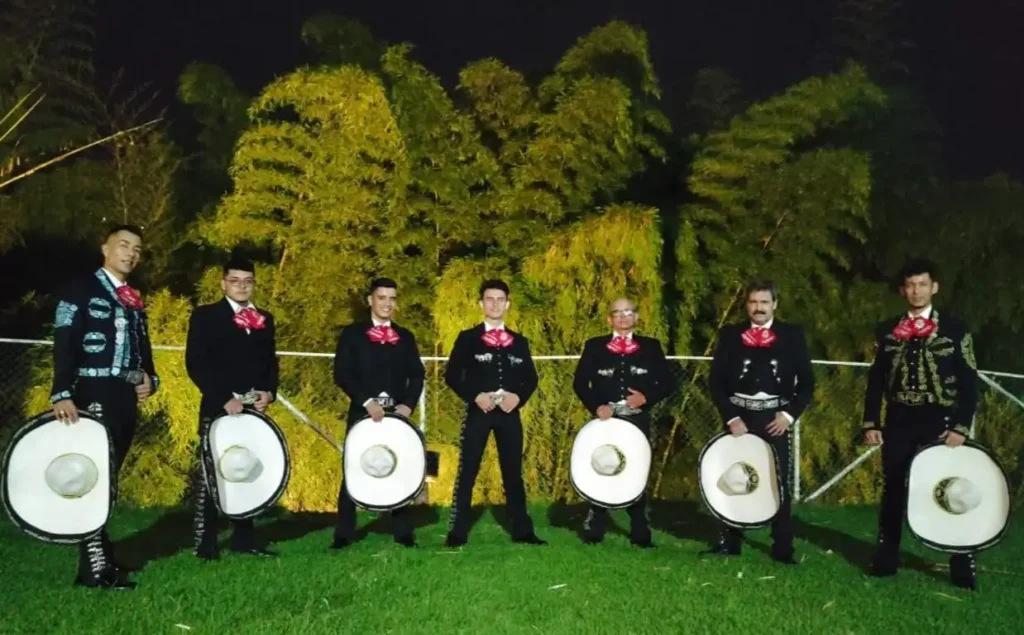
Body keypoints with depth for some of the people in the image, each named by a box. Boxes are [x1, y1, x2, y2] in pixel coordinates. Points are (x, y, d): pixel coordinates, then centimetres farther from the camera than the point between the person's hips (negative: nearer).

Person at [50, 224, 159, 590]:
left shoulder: (135, 302, 19)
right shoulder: (80, 291, -1)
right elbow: (64, 346, -11)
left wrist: (150, 380, 3)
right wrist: (62, 394, -22)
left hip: (127, 399, 7)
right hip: (95, 396, -7)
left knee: (109, 478, 11)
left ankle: (101, 557, 19)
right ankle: (94, 567, -7)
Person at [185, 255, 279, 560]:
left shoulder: (265, 319, 15)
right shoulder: (205, 316, 0)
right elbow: (195, 364, -8)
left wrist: (269, 392, -3)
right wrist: (224, 399, -16)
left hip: (254, 409, 5)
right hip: (218, 409, -4)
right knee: (211, 476, 0)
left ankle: (244, 538, 14)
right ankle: (205, 543, 6)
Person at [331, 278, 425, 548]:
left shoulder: (406, 337, 12)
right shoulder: (352, 333, 3)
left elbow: (417, 375, 8)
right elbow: (341, 374, -5)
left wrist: (408, 404, -9)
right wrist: (367, 402, -16)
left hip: (397, 413, 2)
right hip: (363, 412, -2)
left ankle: (403, 532, 11)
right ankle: (343, 534, 8)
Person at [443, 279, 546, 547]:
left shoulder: (519, 341, 11)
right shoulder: (467, 338, 3)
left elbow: (530, 377, 11)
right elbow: (452, 375, -2)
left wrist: (518, 397, -8)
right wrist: (475, 396, -14)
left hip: (509, 413, 3)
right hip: (478, 412, -2)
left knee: (513, 472, 8)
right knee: (467, 473, -2)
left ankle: (522, 530, 16)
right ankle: (458, 533, 5)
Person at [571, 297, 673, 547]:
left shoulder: (651, 346, 8)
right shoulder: (594, 346, 7)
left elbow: (667, 382, 4)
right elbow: (580, 382, 1)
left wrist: (646, 398, -12)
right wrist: (596, 406, -13)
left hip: (638, 421, 0)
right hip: (605, 419, 0)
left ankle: (640, 534, 13)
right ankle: (593, 531, 13)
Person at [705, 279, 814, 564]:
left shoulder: (792, 335, 3)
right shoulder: (729, 334, 4)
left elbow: (806, 382, 3)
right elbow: (716, 380, 1)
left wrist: (790, 414, -8)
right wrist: (730, 417, -8)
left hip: (775, 418, -1)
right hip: (739, 417, 1)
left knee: (780, 482, 1)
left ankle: (783, 548, 9)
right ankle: (729, 542, 18)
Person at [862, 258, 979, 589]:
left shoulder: (955, 329, 0)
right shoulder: (887, 330, 6)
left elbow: (969, 382, -2)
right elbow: (876, 379, 7)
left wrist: (962, 426, -11)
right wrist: (870, 422, 1)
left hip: (940, 421, -2)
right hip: (899, 421, 2)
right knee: (893, 490, 7)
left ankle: (962, 567, 14)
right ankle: (886, 560, 18)